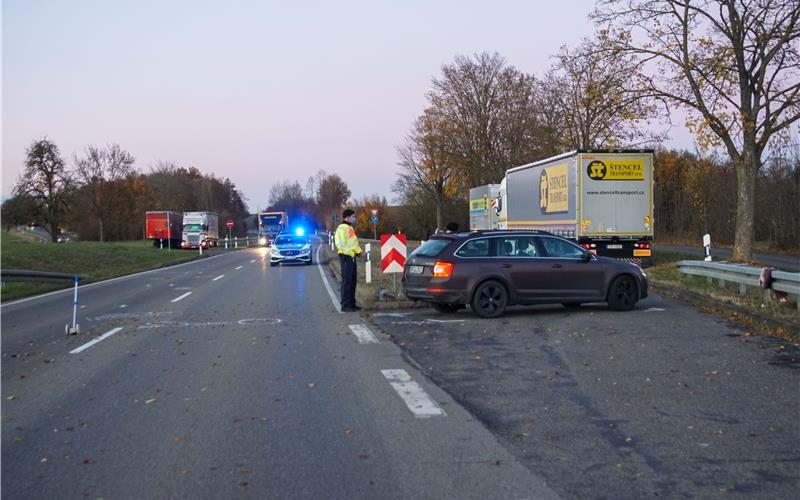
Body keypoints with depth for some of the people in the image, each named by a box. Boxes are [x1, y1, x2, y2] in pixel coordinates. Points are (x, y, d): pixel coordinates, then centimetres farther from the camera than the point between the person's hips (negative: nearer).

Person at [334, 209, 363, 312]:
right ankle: (345, 305, -4)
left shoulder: (351, 228, 19)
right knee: (347, 281, -8)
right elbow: (340, 244, -20)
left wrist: (358, 250, 9)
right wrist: (350, 252, -20)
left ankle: (352, 303, 19)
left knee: (353, 281, 12)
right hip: (346, 257, -10)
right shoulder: (342, 228, -12)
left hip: (352, 256, 10)